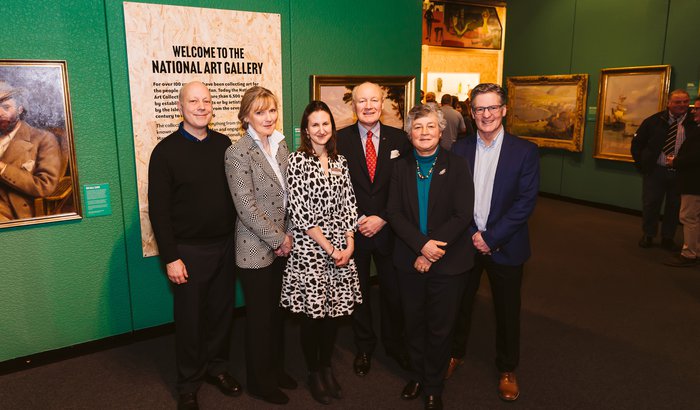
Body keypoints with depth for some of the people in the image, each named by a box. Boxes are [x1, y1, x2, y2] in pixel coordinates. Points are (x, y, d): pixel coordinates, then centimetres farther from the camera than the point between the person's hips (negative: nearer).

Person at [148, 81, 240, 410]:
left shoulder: (223, 144, 4)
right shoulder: (166, 151, -7)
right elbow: (158, 209, -9)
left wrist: (237, 235, 4)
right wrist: (170, 258, -12)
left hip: (225, 245, 4)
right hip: (189, 250, -3)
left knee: (222, 311, 14)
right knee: (190, 318, 9)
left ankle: (216, 367, 37)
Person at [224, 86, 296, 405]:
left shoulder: (280, 145, 6)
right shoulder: (238, 153, -15)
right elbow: (246, 208, -19)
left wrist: (287, 236, 0)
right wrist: (279, 239, -14)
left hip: (281, 246, 6)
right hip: (255, 249, -6)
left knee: (278, 311, 17)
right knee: (260, 316, 8)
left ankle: (276, 369, 38)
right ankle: (260, 382, 28)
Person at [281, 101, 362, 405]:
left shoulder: (340, 162, 10)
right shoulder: (297, 161, -6)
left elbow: (348, 206, 9)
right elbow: (299, 212, -12)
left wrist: (349, 244, -3)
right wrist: (329, 248, -13)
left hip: (341, 247, 5)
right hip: (310, 248, -4)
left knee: (335, 309, 10)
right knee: (312, 313, 5)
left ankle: (326, 366, 31)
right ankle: (313, 372, 25)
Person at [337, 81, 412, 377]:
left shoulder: (399, 139, 0)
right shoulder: (339, 140, -3)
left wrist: (383, 219, -10)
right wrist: (357, 220, -11)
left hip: (388, 229, 1)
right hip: (353, 230, -1)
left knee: (393, 290, 12)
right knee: (358, 291, 13)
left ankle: (394, 343, 36)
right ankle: (364, 347, 33)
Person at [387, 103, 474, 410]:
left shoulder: (457, 166, -6)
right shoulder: (401, 168, 3)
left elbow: (463, 215, -13)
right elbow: (394, 213, -4)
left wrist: (431, 253, -17)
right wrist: (421, 244, -19)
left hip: (448, 262, -2)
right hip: (409, 261, 3)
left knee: (439, 328, 10)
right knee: (414, 324, 16)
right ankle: (418, 375, 39)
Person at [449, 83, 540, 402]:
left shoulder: (524, 151, -7)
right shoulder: (459, 149, 0)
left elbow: (526, 202, -12)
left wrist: (491, 238, -16)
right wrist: (472, 234, -11)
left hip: (505, 246, -1)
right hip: (465, 242, 2)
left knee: (507, 310, 12)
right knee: (460, 302, 16)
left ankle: (507, 369, 32)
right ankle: (455, 353, 38)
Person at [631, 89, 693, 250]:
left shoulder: (693, 123, -4)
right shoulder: (655, 121, 0)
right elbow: (637, 142, 7)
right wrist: (641, 164, 2)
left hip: (680, 173, 0)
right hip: (655, 170, 0)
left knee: (674, 207, 9)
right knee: (650, 204, 7)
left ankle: (668, 238, 23)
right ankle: (648, 236, 22)